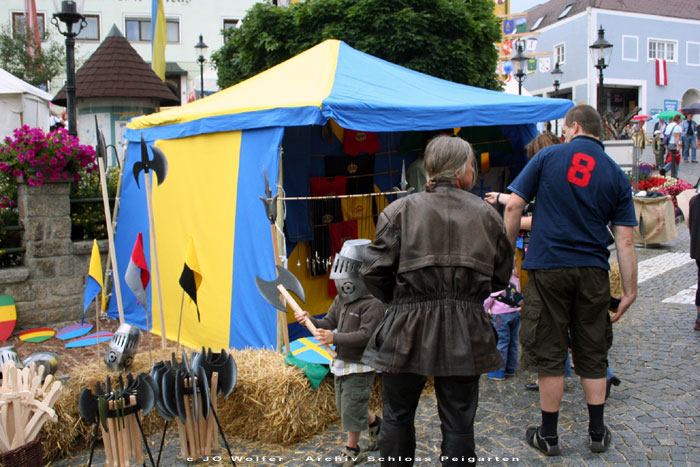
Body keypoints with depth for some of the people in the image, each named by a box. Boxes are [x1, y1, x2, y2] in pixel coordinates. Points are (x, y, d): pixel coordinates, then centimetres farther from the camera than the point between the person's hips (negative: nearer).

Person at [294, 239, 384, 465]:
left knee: (352, 407, 0)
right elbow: (329, 323, 6)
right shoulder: (341, 299, 6)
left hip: (359, 367, -9)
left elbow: (366, 335, -28)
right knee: (344, 405, 20)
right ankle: (374, 423, 44)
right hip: (341, 362, 9)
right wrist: (311, 321, -14)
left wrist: (334, 338, -37)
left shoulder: (373, 304, -21)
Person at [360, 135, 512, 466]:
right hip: (465, 334, 2)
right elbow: (501, 276, 10)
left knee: (397, 417, 15)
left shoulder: (400, 210, -5)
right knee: (458, 422, 12)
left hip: (407, 330, -1)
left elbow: (375, 272, -9)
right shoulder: (487, 214, 2)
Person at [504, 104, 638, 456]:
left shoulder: (548, 156, -1)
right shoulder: (616, 174, 6)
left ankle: (548, 436, 17)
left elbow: (514, 206, -6)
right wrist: (630, 290, 4)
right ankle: (597, 433, 24)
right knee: (592, 354, 15)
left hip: (548, 268, -2)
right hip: (592, 272, 3)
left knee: (548, 354, 6)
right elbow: (625, 241, 1)